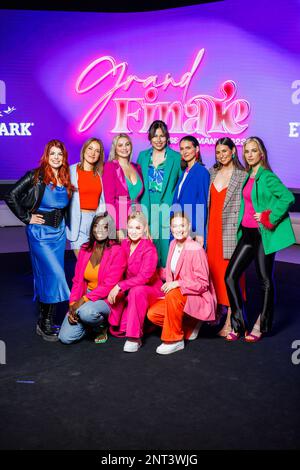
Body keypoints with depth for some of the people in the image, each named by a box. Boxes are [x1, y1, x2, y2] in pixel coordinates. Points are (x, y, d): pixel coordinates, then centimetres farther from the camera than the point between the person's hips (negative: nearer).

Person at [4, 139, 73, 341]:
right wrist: (27, 218, -10)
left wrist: (63, 224, 9)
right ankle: (44, 323, 5)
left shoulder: (66, 180, 6)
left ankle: (47, 321, 22)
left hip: (59, 232, 6)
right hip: (40, 232, -5)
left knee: (46, 275, 12)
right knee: (54, 275, -11)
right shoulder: (36, 176, -10)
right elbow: (11, 196, -11)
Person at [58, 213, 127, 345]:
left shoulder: (117, 252, -10)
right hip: (85, 297, 4)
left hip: (106, 299, -4)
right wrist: (72, 304, -10)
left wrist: (84, 300, -23)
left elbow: (109, 285, -16)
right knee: (65, 337, -10)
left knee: (86, 312, -36)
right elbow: (77, 280, 5)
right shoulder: (85, 249, 6)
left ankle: (101, 326, -1)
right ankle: (90, 324, 19)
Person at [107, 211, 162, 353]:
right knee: (116, 330, -8)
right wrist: (113, 290, -7)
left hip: (149, 290, -6)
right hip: (128, 292, 6)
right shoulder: (124, 244, -1)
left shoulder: (149, 248, -19)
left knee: (137, 291, -40)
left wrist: (119, 286, -31)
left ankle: (134, 338, -29)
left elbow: (144, 277, -28)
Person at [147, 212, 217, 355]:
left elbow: (203, 284, -19)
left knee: (173, 295, -35)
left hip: (199, 299, -8)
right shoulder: (173, 243, 3)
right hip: (178, 298, 8)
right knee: (152, 313, -6)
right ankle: (190, 325, 11)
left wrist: (177, 284, -26)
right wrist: (168, 285, 0)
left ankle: (174, 340, -17)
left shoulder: (196, 249, -19)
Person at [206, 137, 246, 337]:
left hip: (230, 230, -5)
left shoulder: (242, 175, -3)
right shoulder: (212, 173, 13)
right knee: (214, 271, 10)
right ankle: (216, 311, 26)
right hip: (212, 228, 5)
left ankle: (230, 322, 5)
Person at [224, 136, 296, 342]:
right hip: (247, 232, 8)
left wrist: (269, 218, -18)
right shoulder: (248, 176, 12)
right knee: (230, 276, 2)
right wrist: (243, 222, 12)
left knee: (266, 281, 6)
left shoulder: (267, 176, -11)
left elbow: (288, 197, -23)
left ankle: (261, 326, 20)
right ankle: (239, 324, 13)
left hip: (263, 234, -7)